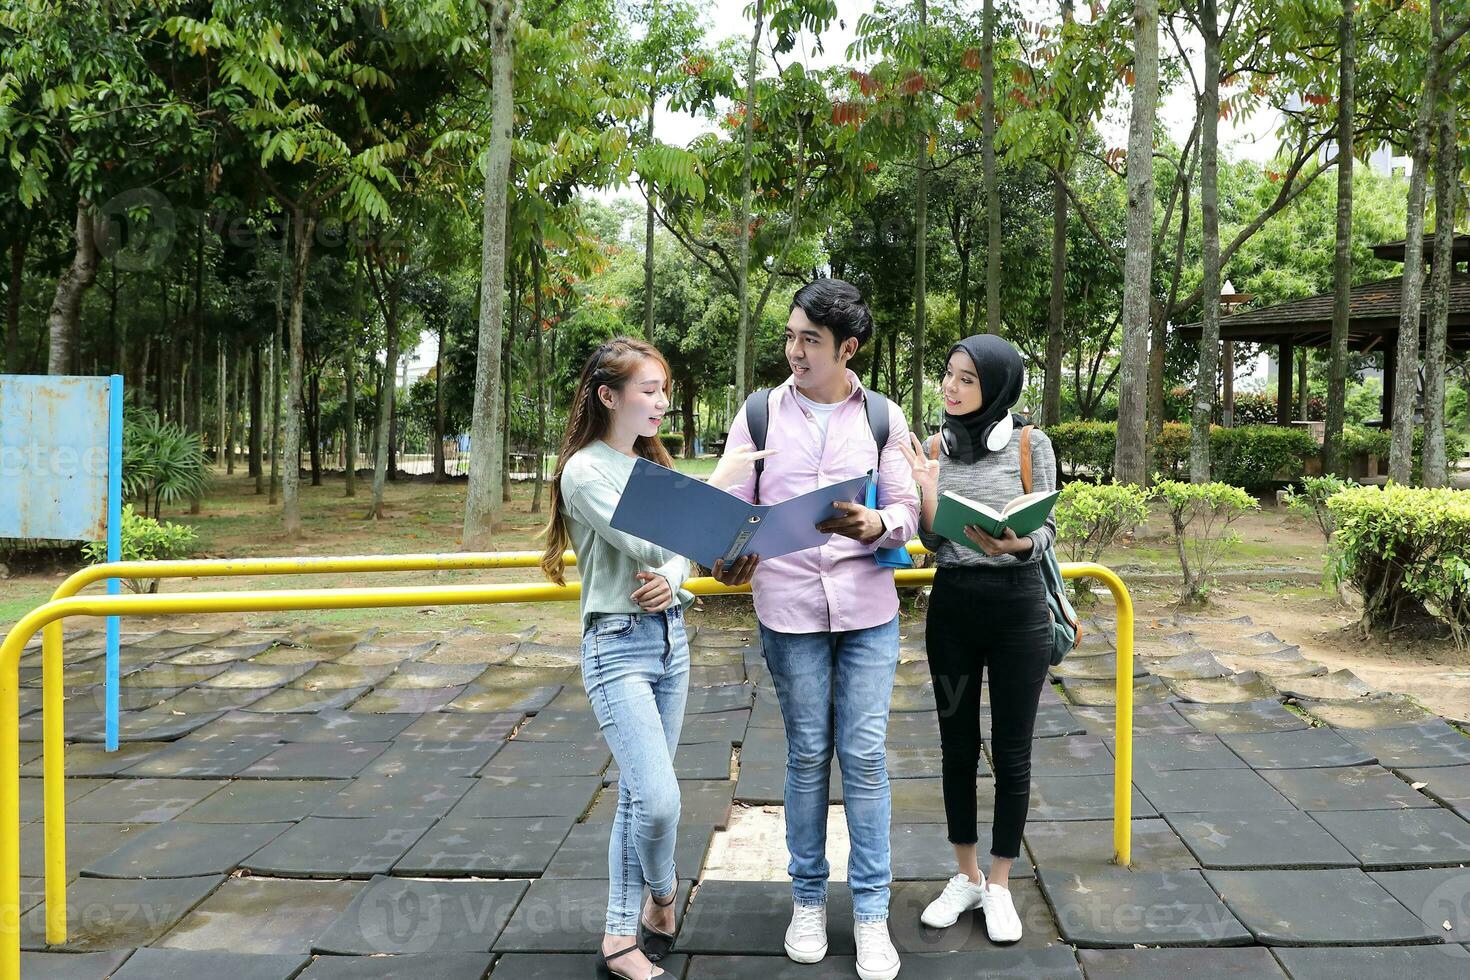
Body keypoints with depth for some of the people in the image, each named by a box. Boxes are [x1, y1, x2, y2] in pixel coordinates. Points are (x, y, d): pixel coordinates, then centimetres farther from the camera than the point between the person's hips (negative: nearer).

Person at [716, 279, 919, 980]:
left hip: (868, 611, 0)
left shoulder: (882, 416, 3)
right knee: (807, 755, 9)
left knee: (865, 756, 2)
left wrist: (874, 525, -19)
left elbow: (907, 512, 3)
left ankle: (871, 910, 14)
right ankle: (808, 898, 25)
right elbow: (734, 508, 3)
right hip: (789, 609, 0)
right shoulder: (760, 412, 3)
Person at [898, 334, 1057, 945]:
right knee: (956, 746, 11)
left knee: (1011, 751, 6)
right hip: (952, 604, 3)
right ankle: (966, 877, 28)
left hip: (1018, 606, -3)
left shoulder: (1030, 444, -6)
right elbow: (932, 543, 1)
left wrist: (1015, 544, -24)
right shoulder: (936, 446, 2)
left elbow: (1046, 533, -3)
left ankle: (999, 885, 23)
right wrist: (925, 485, -15)